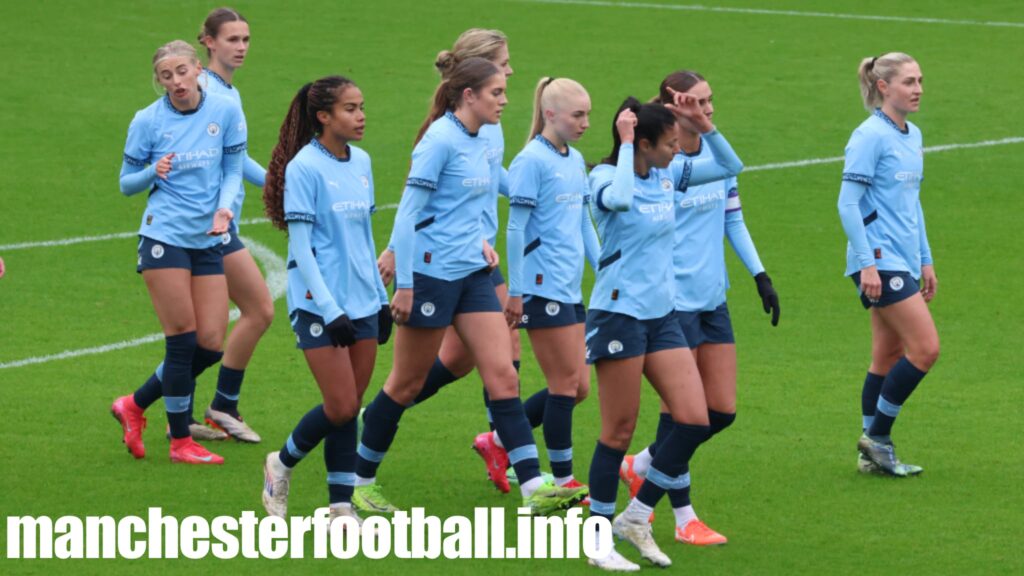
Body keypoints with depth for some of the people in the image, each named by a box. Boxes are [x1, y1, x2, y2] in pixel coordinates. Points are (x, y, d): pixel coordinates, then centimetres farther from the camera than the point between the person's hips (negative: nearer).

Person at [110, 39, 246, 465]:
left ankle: (134, 405, 19)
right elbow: (126, 183, 5)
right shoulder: (148, 121, -3)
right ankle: (180, 442, 6)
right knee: (183, 339, -6)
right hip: (164, 237, -4)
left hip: (208, 240, 4)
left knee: (211, 344, -1)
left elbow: (233, 170, 5)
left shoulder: (225, 112, 1)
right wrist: (153, 172, -16)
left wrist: (225, 207, -14)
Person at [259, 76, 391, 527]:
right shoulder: (305, 167, -12)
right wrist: (329, 310, -17)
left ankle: (341, 506, 9)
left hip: (362, 303, 6)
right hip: (320, 304, -6)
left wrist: (381, 296, 16)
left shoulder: (361, 163, 9)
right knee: (341, 407, -9)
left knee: (350, 409, 5)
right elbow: (300, 245, -13)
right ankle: (281, 464, 15)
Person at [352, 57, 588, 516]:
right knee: (407, 383, 3)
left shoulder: (479, 143, 10)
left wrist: (480, 241, 7)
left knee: (503, 375, -2)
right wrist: (404, 285, -18)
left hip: (471, 273, 8)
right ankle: (360, 481, 19)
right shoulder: (440, 140, -15)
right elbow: (408, 214, -16)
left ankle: (533, 488, -7)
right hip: (431, 272, -8)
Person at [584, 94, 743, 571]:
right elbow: (619, 197, -36)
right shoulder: (605, 177, -12)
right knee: (619, 431, -2)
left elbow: (729, 166, 15)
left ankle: (635, 517, 12)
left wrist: (701, 124, 2)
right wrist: (625, 143, -25)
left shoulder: (668, 175, 8)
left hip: (661, 314, 7)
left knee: (695, 420, -2)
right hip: (619, 313, -7)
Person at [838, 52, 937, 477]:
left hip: (903, 261, 9)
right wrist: (866, 264, -19)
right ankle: (876, 438, -1)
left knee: (889, 357, 10)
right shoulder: (870, 136, -12)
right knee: (925, 348, -11)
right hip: (880, 261, -9)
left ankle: (874, 452, 15)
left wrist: (925, 259, 20)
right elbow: (848, 203, -15)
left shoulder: (912, 136, 14)